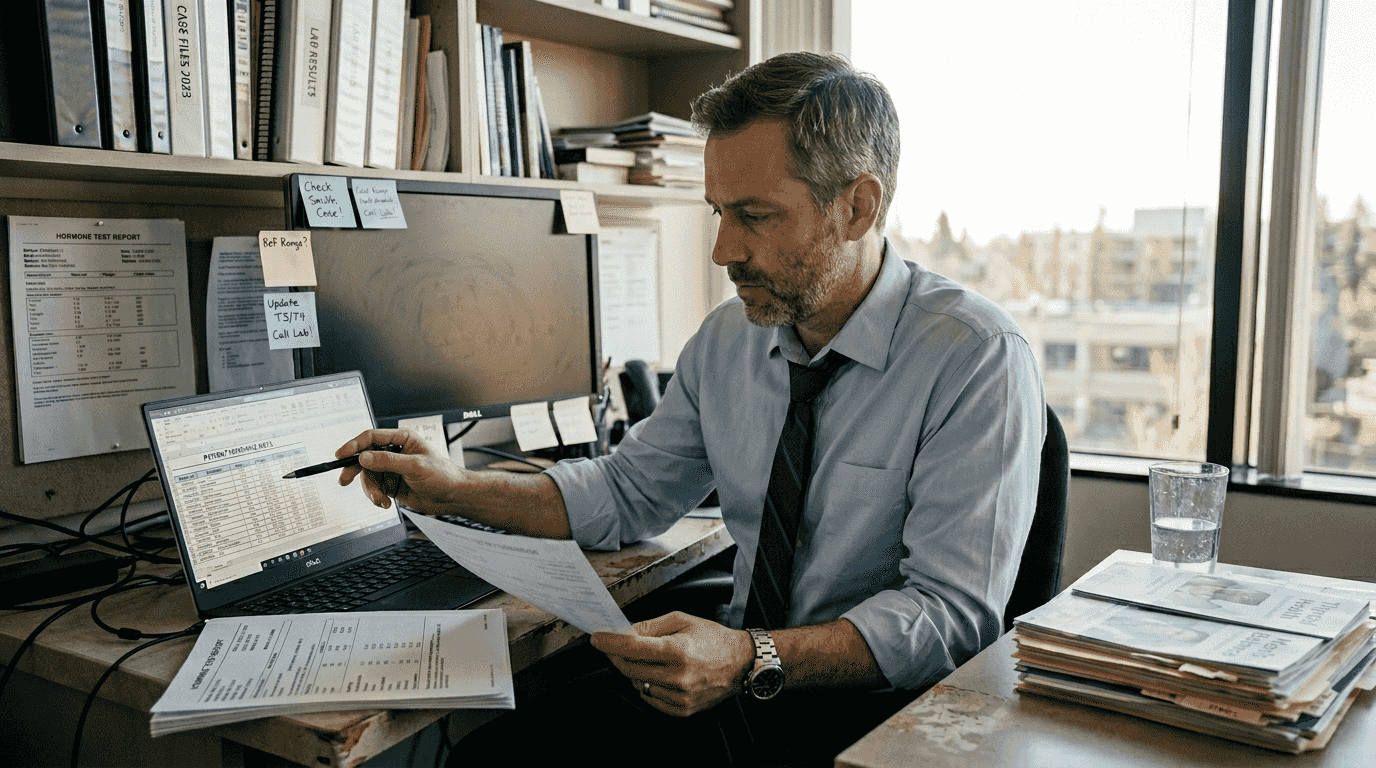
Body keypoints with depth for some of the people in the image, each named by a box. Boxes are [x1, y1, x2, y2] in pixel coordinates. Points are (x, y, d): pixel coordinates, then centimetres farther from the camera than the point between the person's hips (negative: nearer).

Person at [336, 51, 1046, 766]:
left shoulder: (976, 359, -15)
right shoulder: (726, 339, 4)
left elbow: (952, 612, -20)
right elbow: (629, 492, 14)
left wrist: (751, 662, -33)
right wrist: (455, 489, 2)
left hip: (875, 707, -4)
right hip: (743, 675, 4)